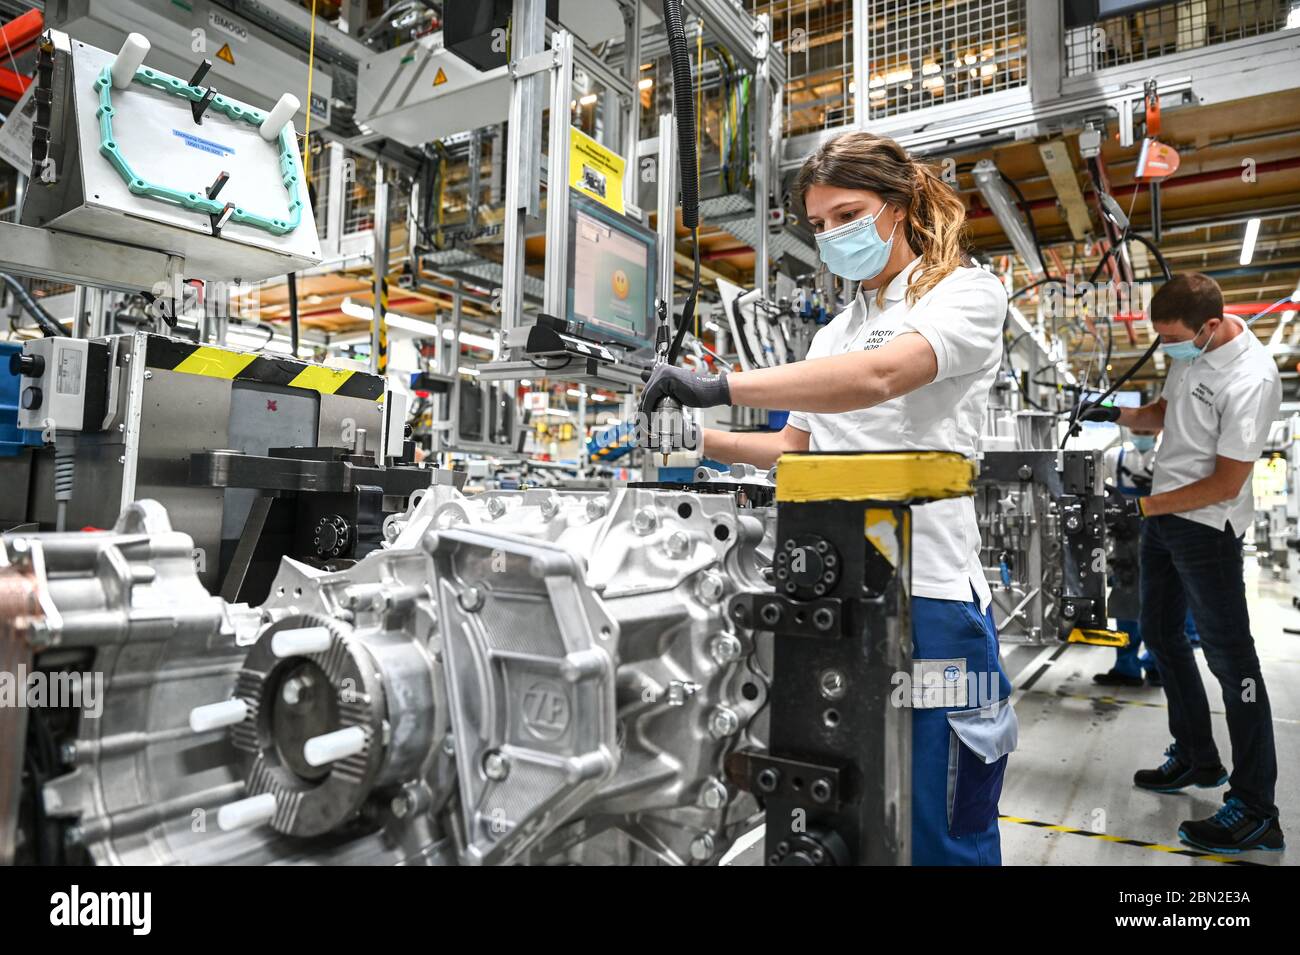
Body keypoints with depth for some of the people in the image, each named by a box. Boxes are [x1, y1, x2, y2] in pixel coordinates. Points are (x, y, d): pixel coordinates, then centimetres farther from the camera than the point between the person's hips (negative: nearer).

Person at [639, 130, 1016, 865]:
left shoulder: (967, 293, -2)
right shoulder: (835, 333, 19)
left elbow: (879, 375, -22)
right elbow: (797, 449, 18)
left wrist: (723, 386, -30)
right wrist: (702, 439, 3)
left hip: (925, 593, -6)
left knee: (935, 830, 3)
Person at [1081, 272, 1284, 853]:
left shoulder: (1250, 380, -23)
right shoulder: (1189, 350, 3)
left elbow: (1226, 483, -22)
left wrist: (1144, 506, -18)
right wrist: (1120, 415, 1)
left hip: (1205, 527, -9)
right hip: (1161, 515, 9)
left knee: (1229, 658, -3)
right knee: (1160, 633, 17)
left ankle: (1255, 811, 7)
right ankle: (1197, 760, 33)